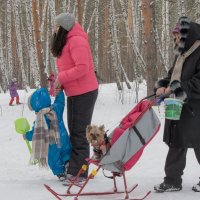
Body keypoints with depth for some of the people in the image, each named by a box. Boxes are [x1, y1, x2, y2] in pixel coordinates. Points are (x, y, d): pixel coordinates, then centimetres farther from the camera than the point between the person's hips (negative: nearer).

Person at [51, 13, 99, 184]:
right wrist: (60, 83, 0)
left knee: (79, 133, -9)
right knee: (74, 131, 13)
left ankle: (78, 173, -6)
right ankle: (75, 169, 19)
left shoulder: (77, 41, -16)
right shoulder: (65, 42, 16)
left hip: (84, 92, -10)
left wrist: (61, 79, -18)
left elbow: (82, 68, -25)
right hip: (74, 93, 10)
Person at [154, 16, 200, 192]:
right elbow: (173, 76, 21)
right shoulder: (183, 54, 17)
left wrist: (178, 88, -21)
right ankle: (172, 180, 13)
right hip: (178, 107, 9)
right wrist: (163, 86, 2)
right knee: (176, 144, 9)